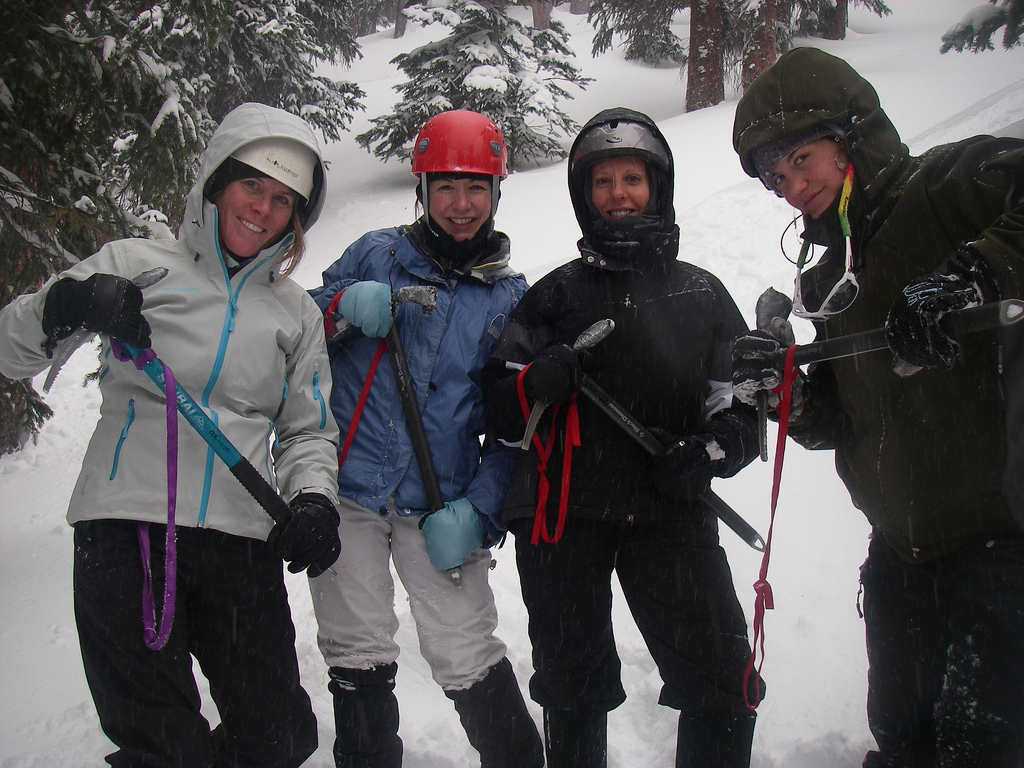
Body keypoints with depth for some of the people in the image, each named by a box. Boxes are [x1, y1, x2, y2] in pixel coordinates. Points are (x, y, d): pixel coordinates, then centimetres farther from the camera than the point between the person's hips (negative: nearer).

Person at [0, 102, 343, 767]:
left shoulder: (297, 313, 17)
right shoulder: (136, 265, 9)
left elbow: (308, 431, 17)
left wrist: (313, 500, -3)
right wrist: (65, 304, -13)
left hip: (241, 540, 2)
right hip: (122, 527, -2)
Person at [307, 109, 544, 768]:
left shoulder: (511, 296, 7)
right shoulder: (376, 254, 7)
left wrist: (478, 512, -8)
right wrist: (345, 305, -12)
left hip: (440, 507, 0)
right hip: (348, 490, 1)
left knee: (470, 661, -3)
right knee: (358, 662, 5)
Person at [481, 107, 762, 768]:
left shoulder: (701, 294, 12)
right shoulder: (555, 294, 10)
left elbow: (742, 406, 10)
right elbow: (502, 414, 6)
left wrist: (712, 450, -11)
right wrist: (537, 381, -16)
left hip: (671, 513, 0)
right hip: (563, 516, 1)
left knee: (724, 689, -7)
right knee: (572, 692, 13)